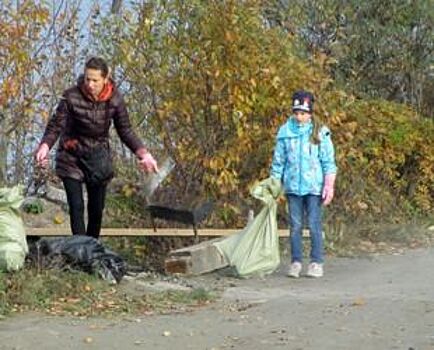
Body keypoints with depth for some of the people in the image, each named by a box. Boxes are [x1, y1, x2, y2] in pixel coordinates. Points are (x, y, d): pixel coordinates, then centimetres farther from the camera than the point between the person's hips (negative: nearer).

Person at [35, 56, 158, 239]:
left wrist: (143, 153, -16)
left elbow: (125, 130, -4)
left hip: (99, 158, 2)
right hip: (71, 158, -2)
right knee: (76, 208, -11)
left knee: (97, 209, 8)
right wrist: (44, 147, -37)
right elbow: (56, 126, -18)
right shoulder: (71, 96, -20)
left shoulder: (115, 99, -13)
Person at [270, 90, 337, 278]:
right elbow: (278, 161, 10)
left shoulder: (320, 132, -1)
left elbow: (328, 162, 0)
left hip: (314, 185, -2)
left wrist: (329, 185, -6)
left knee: (314, 225, -3)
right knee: (295, 225, 5)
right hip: (292, 186, 2)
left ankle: (317, 263, 4)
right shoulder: (285, 132, 4)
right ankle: (296, 262, 11)